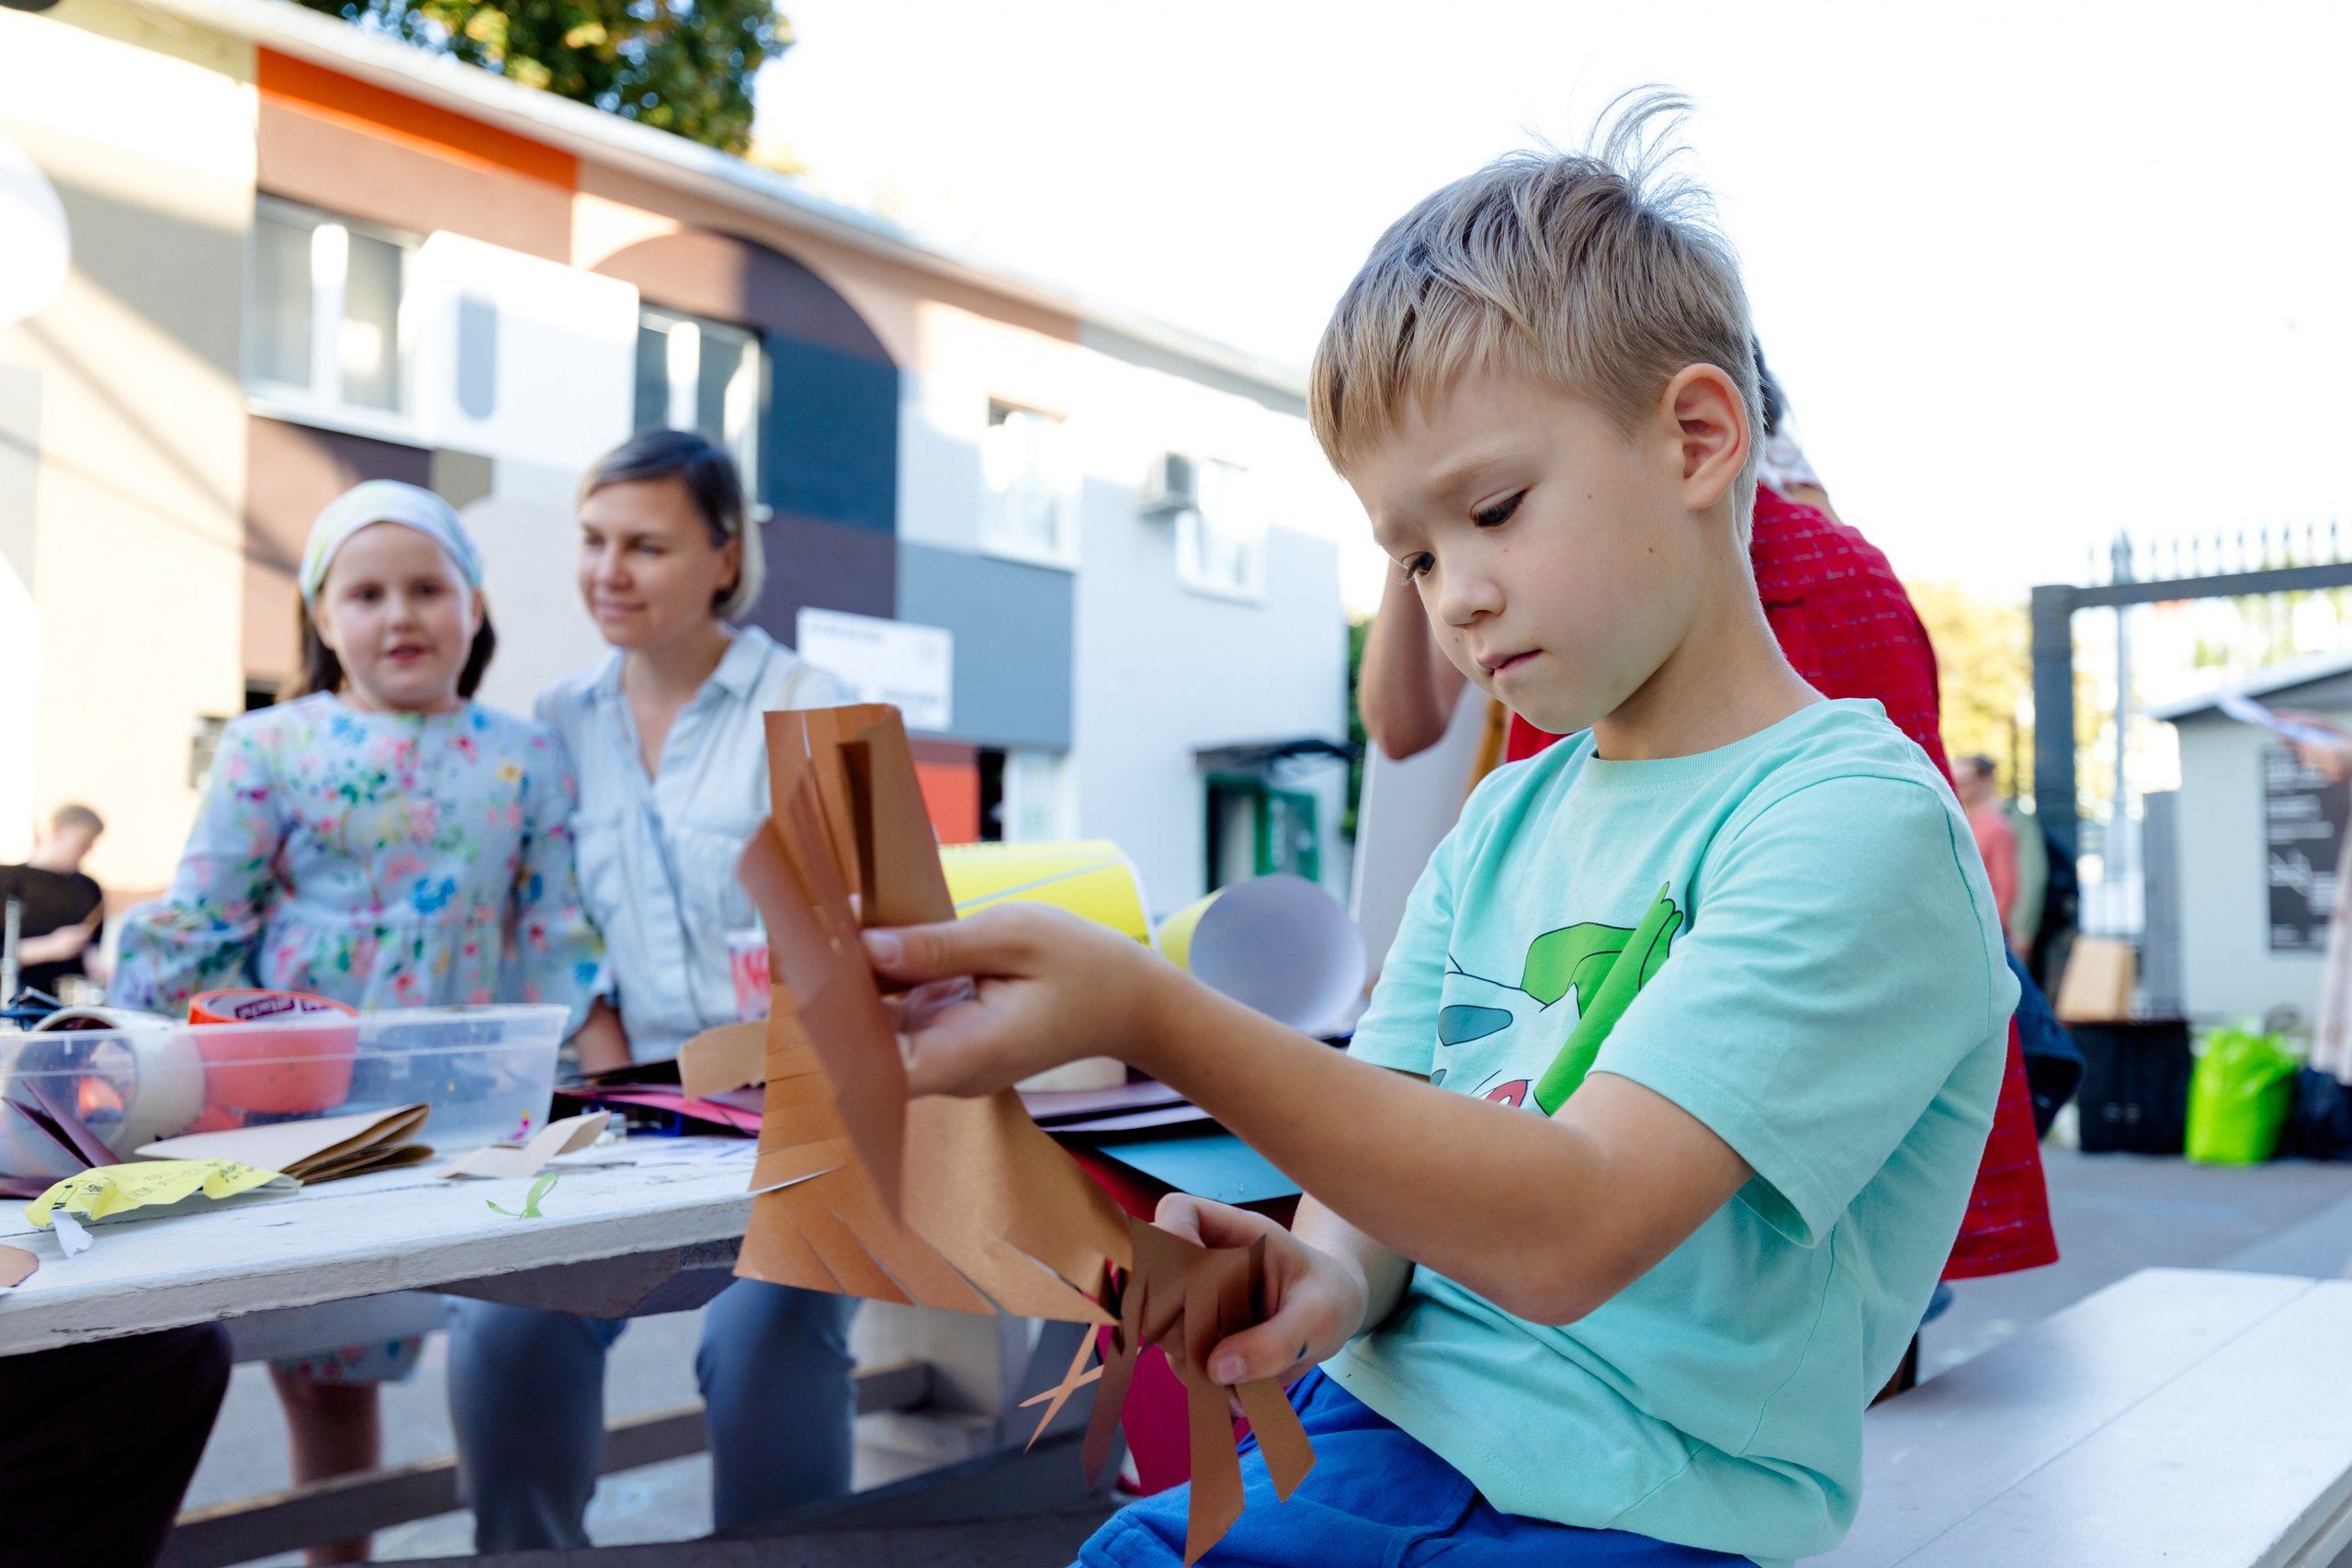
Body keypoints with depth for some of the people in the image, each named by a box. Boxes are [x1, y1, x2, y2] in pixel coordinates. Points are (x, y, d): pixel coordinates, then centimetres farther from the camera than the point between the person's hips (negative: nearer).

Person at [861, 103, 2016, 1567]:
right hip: (1384, 1431, 6)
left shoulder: (1854, 821, -14)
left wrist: (1155, 1015, -33)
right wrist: (1333, 1276, -16)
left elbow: (1566, 1229, -24)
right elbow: (1390, 1160, 8)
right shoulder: (1502, 825, 8)